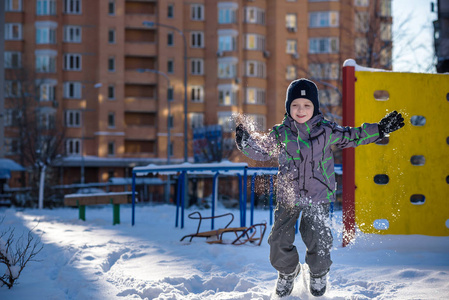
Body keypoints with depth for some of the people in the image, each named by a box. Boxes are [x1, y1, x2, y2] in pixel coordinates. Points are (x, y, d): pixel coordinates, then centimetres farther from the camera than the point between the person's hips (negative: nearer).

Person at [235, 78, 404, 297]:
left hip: (318, 196, -1)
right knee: (280, 238, 1)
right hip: (288, 195, 1)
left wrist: (380, 129, 7)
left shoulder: (326, 131, -3)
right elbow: (262, 149, 9)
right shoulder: (280, 134, -2)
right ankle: (287, 272, 33)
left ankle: (319, 274, 24)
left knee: (317, 237, -9)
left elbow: (352, 137, 10)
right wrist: (246, 142, -8)